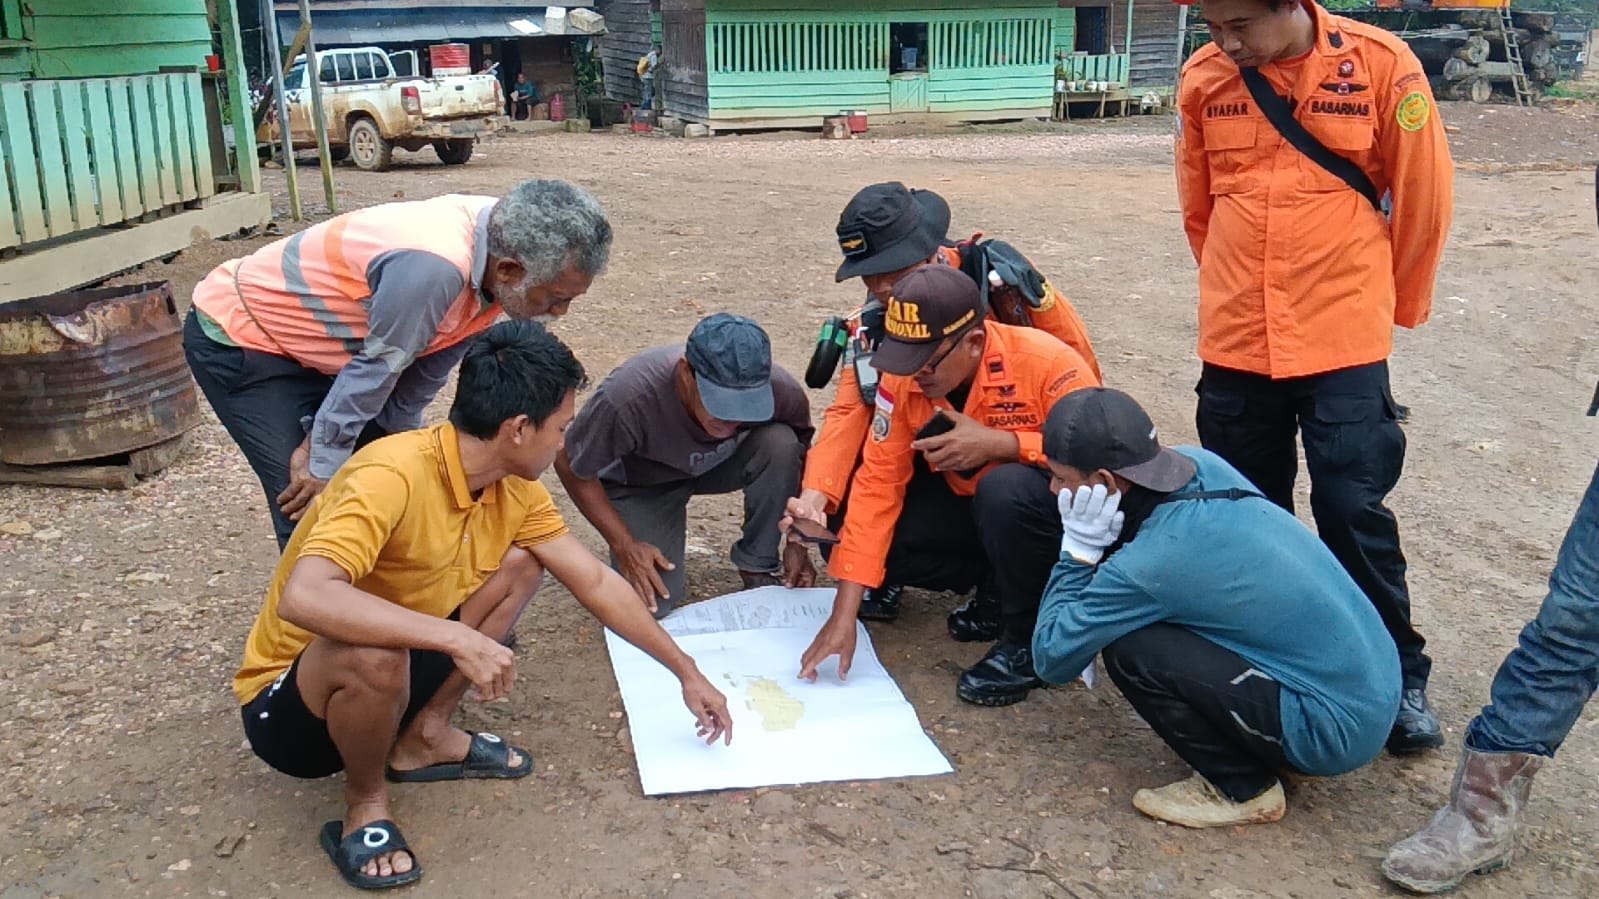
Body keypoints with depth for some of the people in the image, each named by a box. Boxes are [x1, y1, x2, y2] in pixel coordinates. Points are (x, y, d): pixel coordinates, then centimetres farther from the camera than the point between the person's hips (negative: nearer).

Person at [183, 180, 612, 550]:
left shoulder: (498, 242, -13)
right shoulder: (432, 268, -39)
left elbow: (426, 371, -6)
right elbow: (375, 370, -27)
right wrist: (325, 466, -13)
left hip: (309, 340, 8)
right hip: (238, 338, -8)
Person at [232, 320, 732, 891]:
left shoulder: (514, 488, -7)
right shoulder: (392, 476, -32)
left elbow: (596, 582, 2)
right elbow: (303, 598, -45)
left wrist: (686, 672, 5)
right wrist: (459, 639, -45)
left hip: (393, 670, 7)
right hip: (289, 701, -7)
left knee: (521, 563, -2)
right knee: (375, 654, -39)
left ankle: (425, 737, 7)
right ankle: (366, 803, -7)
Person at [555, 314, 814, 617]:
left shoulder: (783, 393, -30)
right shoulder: (627, 397, -39)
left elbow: (797, 459, -6)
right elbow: (571, 466, -20)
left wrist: (797, 542, -9)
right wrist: (624, 545, -22)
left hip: (720, 467, 2)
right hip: (644, 481, -2)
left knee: (780, 443, -30)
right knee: (652, 601, -21)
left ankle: (758, 567, -8)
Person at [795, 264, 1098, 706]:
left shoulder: (1047, 364, -27)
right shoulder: (903, 376, -15)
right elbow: (878, 485, -17)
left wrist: (998, 443, -34)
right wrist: (844, 614, -22)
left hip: (1059, 513, -5)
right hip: (976, 503, 6)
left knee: (1006, 489, -38)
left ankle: (1029, 641, -13)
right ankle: (1002, 582, 6)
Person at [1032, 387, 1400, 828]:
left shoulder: (1148, 564, -25)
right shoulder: (1202, 464, -4)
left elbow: (1052, 658, -13)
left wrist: (1080, 546, -11)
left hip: (1338, 728, -8)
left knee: (1130, 651, -17)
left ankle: (1243, 789, 1)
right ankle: (1263, 752, 17)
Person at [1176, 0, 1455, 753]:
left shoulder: (1380, 65, -9)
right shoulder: (1203, 78, -1)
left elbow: (1422, 198, 1)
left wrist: (1390, 305, 11)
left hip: (1342, 343, -3)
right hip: (1235, 342, 3)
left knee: (1353, 512, -1)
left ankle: (1399, 677, 19)